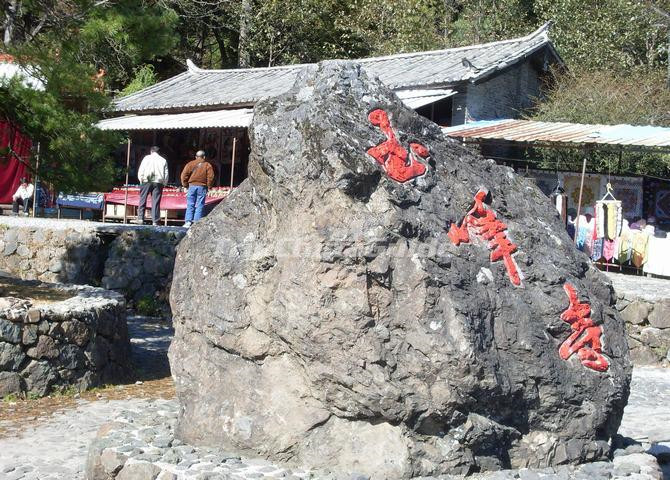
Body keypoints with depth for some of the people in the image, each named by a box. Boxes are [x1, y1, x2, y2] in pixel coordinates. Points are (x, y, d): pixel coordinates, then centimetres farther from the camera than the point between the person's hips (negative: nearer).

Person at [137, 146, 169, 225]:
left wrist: (141, 180, 10)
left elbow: (140, 171, 2)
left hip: (147, 181, -1)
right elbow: (166, 174, 9)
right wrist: (163, 184, 14)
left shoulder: (146, 158, 8)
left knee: (143, 200, 4)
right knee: (156, 202, 1)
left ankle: (140, 218, -4)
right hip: (158, 182, 1)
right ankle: (155, 221, -3)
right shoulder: (163, 160, 13)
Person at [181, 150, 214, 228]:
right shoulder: (207, 165, 3)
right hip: (202, 187, -1)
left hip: (192, 186, 1)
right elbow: (210, 177, -4)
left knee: (190, 205, 4)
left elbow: (184, 175, -1)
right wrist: (209, 186, 8)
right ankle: (196, 223, -4)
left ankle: (188, 221, -5)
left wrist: (185, 185, 9)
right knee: (199, 206, 1)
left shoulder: (190, 164, 5)